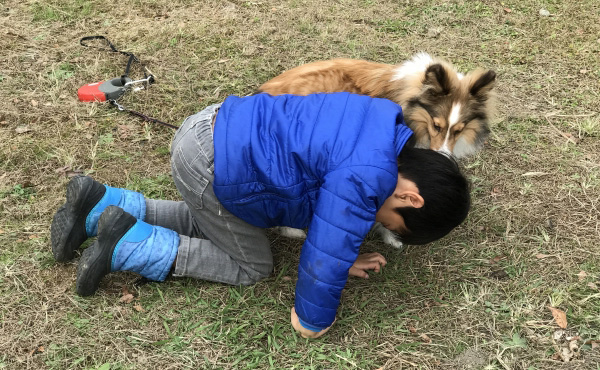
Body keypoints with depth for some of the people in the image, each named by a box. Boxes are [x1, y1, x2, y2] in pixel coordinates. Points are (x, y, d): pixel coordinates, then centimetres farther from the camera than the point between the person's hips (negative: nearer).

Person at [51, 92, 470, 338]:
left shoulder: (387, 125, 6)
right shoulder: (365, 179, -24)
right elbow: (326, 255, -18)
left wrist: (342, 255, 14)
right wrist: (313, 322, -2)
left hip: (215, 128, 10)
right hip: (207, 166, -9)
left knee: (209, 226, 29)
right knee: (253, 265, 7)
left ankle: (100, 206, 24)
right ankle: (126, 245, 3)